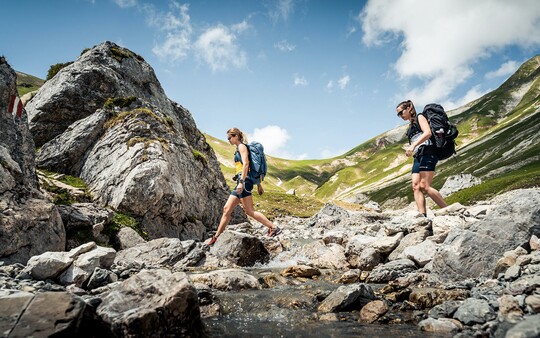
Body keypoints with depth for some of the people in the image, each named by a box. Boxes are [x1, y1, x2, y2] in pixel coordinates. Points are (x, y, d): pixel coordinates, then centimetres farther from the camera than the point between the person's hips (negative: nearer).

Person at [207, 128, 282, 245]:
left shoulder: (242, 146, -3)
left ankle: (274, 228, -7)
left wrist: (241, 182, -27)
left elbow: (245, 164, -18)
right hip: (241, 181, 10)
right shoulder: (239, 148, 24)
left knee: (249, 211, -10)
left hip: (244, 180, -10)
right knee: (227, 209, 9)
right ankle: (216, 237, 14)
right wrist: (259, 184, 24)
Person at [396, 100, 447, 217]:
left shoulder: (419, 117, 5)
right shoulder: (411, 126, 27)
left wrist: (412, 145, -23)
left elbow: (428, 132, -13)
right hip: (418, 157, 8)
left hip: (427, 153, -8)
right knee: (416, 186, -8)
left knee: (424, 186, -18)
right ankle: (423, 216, -18)